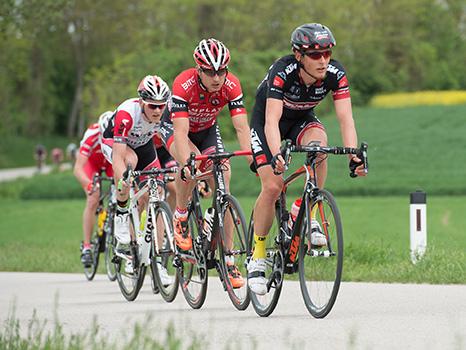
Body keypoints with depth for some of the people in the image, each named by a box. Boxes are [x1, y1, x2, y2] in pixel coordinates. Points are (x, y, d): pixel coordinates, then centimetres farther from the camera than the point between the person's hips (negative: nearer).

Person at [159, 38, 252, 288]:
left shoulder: (231, 85, -28)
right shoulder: (184, 85, -37)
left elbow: (241, 127, -31)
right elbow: (181, 132, -43)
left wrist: (252, 157, -47)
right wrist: (187, 164, -58)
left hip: (207, 130, 3)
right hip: (173, 127, -3)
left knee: (223, 184, -12)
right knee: (191, 162, -36)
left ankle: (227, 258, -8)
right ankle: (180, 216, -10)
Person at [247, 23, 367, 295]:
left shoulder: (335, 74, -25)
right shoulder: (282, 72, -35)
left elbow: (346, 118, -30)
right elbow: (272, 121, -43)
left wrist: (354, 155, -47)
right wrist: (277, 155, -61)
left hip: (302, 118, 3)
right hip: (266, 120, -3)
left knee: (318, 143, -32)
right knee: (272, 187, -18)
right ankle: (258, 256, -2)